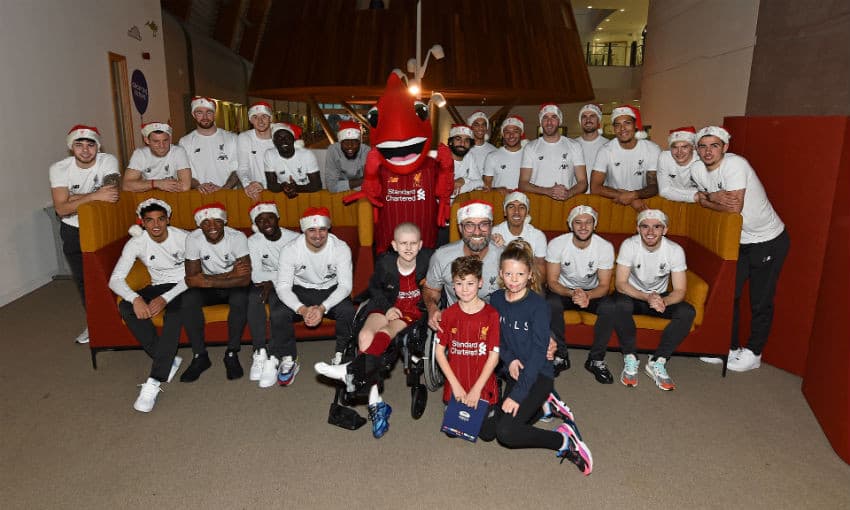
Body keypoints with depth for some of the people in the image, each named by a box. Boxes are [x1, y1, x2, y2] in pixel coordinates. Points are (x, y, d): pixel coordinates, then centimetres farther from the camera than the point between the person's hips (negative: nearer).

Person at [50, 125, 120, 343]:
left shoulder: (108, 161, -16)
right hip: (74, 230, 2)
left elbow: (111, 195, -30)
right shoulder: (59, 169, -14)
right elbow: (61, 209, -24)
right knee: (82, 278, 11)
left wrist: (74, 197, -25)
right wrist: (94, 196, -36)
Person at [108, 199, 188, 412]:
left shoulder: (183, 237, -16)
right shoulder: (136, 242, -10)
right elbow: (115, 279, -14)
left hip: (183, 287, -4)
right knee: (126, 307, -25)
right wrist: (135, 298, -35)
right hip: (159, 286, 4)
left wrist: (165, 298, -31)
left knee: (174, 313, -36)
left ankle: (154, 382, -37)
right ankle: (170, 360, -19)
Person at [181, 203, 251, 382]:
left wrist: (209, 281, -34)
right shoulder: (193, 239, -16)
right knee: (188, 300, -27)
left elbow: (245, 278, -28)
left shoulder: (237, 237, -22)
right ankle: (200, 356, -12)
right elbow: (191, 278, -20)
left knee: (240, 298, -34)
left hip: (233, 287, -2)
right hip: (210, 288, 2)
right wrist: (229, 274, -27)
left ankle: (232, 354, -16)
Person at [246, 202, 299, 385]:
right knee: (253, 297, -30)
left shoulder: (294, 239, -11)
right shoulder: (253, 242, -4)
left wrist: (272, 281, -24)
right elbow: (256, 275, -13)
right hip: (267, 284, 2)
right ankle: (260, 353, -23)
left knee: (277, 308, -32)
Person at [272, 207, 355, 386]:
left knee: (348, 311, -32)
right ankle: (289, 361, -6)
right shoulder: (290, 250, -17)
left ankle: (341, 358, -8)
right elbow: (283, 286, -19)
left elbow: (345, 285, -20)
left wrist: (323, 308, -36)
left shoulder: (341, 248, -18)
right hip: (301, 291, 1)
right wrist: (302, 309, -37)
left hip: (332, 291, 0)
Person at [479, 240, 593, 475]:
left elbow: (538, 354, -19)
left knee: (506, 431, -22)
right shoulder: (496, 299, 0)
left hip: (538, 376, -6)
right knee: (485, 430, 0)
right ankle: (543, 405, 17)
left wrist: (517, 395, -23)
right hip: (512, 373, 7)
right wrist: (509, 360, -11)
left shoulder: (537, 305, -17)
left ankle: (564, 438, -1)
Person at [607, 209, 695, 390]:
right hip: (632, 295, -2)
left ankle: (657, 362, -15)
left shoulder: (675, 250, -16)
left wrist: (663, 301, -38)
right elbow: (620, 284, -21)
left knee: (688, 312, -25)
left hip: (661, 296, 2)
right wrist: (647, 297, -38)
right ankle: (630, 359, -18)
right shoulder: (629, 245, -20)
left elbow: (680, 290, -15)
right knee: (620, 306, -36)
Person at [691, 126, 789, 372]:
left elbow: (735, 208, -30)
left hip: (769, 241, -7)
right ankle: (730, 347, 27)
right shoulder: (698, 171, -4)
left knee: (760, 301, 4)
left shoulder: (735, 164, -25)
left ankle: (753, 353, 20)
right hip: (738, 240, 7)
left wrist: (708, 197, -15)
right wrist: (715, 198, -16)